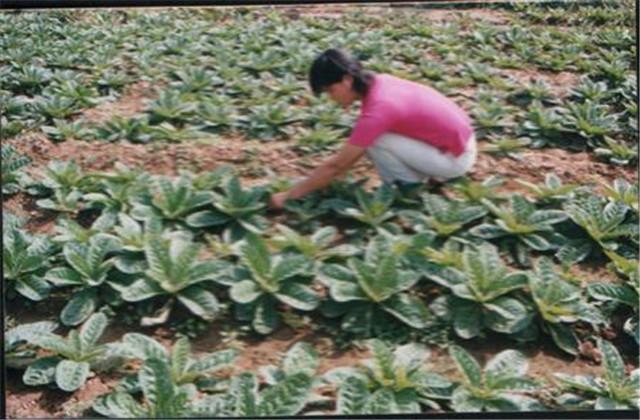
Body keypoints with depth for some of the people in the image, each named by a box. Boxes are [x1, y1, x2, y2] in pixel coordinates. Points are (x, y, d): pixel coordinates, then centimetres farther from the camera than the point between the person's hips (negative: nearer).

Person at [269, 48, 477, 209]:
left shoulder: (376, 111, -26)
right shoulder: (379, 83, -1)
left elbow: (336, 165, -21)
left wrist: (289, 195, -15)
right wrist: (313, 180, 8)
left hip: (456, 158, -8)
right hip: (459, 136, 8)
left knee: (373, 141, -19)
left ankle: (410, 185, 1)